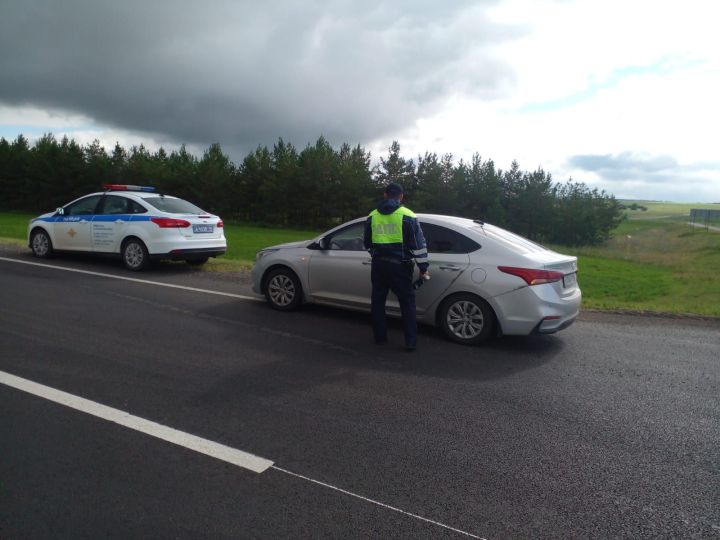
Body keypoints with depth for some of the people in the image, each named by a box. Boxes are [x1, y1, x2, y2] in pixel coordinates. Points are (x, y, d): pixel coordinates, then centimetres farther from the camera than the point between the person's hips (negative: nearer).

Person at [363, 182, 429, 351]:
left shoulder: (372, 216, 7)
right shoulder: (407, 216, -5)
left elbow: (367, 243, 16)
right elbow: (419, 244, -7)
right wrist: (423, 268, 0)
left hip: (378, 264, 4)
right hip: (399, 265, -3)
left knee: (378, 300, 15)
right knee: (407, 302, 3)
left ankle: (379, 336, 21)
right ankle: (411, 341, 1)